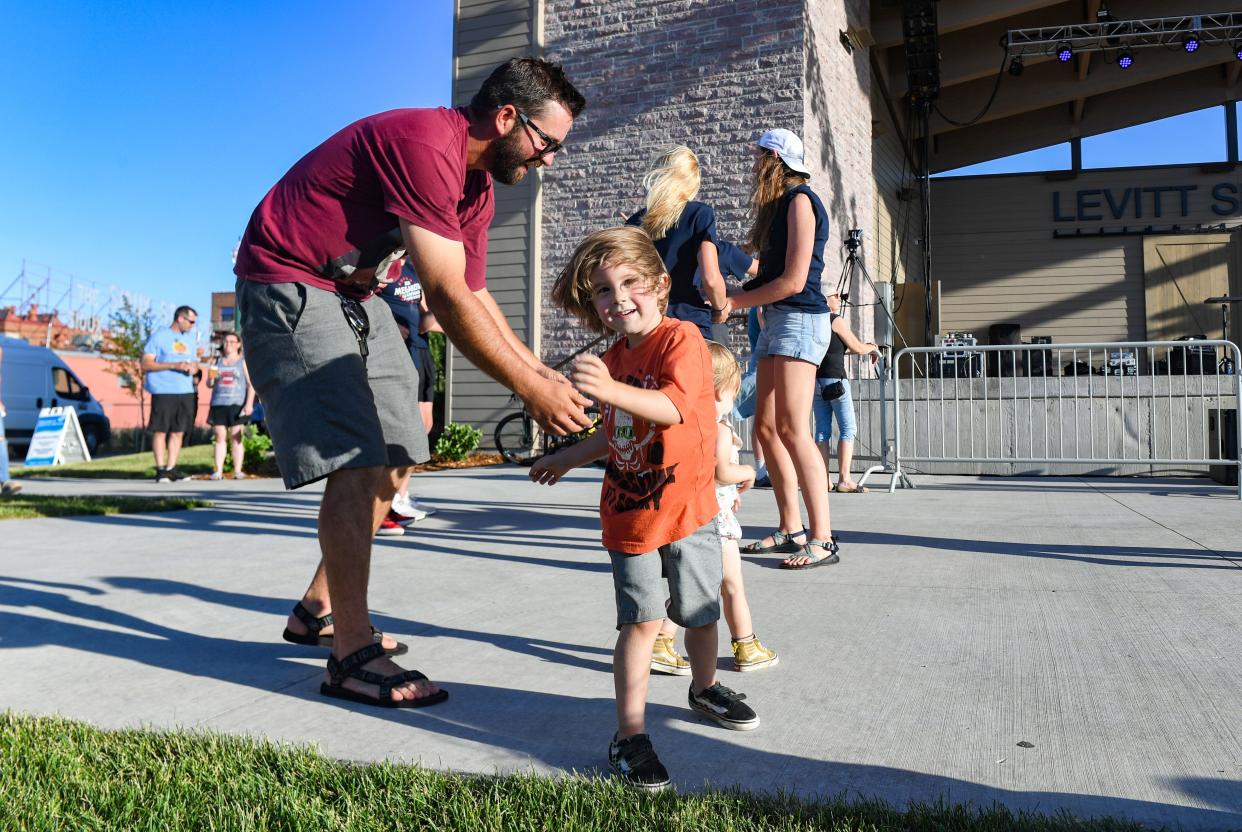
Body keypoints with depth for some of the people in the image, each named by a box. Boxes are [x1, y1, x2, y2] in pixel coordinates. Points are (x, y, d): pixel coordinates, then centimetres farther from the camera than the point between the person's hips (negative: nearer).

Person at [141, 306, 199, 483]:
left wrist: (193, 367, -1)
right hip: (163, 391, -6)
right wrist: (174, 365, -16)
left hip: (185, 392, 6)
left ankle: (171, 468, 9)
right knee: (160, 430, -3)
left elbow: (194, 362, 25)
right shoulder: (159, 336, -1)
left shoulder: (189, 339, 19)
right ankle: (160, 470, 0)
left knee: (178, 432, 4)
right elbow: (146, 363, -7)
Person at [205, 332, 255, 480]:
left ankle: (238, 471, -2)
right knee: (220, 437, 1)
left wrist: (249, 404, -10)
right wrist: (211, 378, -5)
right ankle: (218, 471, 1)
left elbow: (251, 385, 1)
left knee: (236, 438, -3)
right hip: (218, 404, 3)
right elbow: (210, 385, 18)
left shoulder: (243, 362, 6)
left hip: (237, 405, -3)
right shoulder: (217, 362, 16)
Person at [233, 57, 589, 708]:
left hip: (354, 296, 10)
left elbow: (476, 297, 8)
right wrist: (529, 389, -28)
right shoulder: (425, 145, -26)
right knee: (357, 459, -18)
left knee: (396, 455, 9)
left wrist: (540, 371, -2)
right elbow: (446, 297, -31)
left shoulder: (477, 189, 6)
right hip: (288, 283, -10)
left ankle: (319, 610, 21)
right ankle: (352, 654, -10)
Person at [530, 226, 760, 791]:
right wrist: (567, 458, 28)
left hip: (687, 507, -3)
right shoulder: (612, 358, 6)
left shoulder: (681, 340, -14)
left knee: (700, 614, 13)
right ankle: (629, 735, 4)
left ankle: (704, 689, 40)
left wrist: (610, 390, -48)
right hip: (627, 512, 3)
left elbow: (673, 407, -33)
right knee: (642, 619, -3)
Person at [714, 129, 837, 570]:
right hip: (775, 319, 9)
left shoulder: (800, 200, -8)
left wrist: (737, 301, -6)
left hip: (799, 318, -9)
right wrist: (734, 294, 3)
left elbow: (793, 280, -15)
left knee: (793, 429, -14)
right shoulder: (778, 204, 20)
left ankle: (823, 540, -11)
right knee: (766, 427, 6)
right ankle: (791, 530, 12)